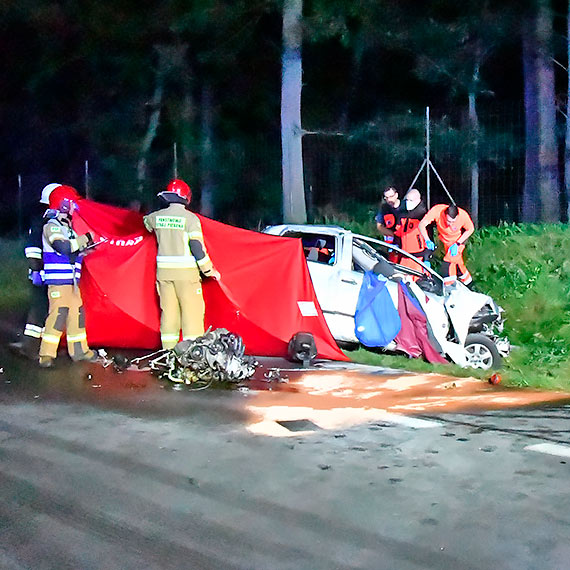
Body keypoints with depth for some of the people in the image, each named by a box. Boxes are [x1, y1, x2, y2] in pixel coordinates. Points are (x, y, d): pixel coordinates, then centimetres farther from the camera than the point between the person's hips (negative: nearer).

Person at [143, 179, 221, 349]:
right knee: (191, 310, 0)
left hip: (163, 271, 5)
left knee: (168, 310, 10)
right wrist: (209, 270, -3)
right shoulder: (190, 218, -9)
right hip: (186, 271, -5)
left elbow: (146, 222, 30)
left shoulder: (157, 216, 5)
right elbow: (197, 247, -12)